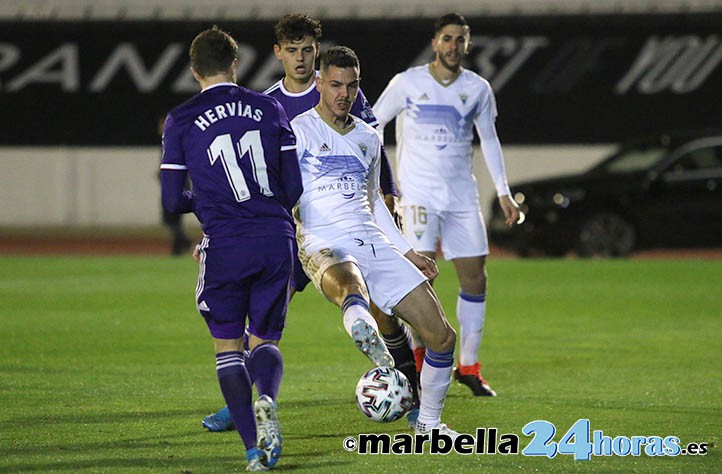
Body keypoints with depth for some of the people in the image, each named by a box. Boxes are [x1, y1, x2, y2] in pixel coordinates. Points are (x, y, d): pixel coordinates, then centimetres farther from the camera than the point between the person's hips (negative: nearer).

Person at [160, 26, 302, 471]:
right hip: (277, 240, 2)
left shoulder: (181, 120, 2)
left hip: (226, 246, -2)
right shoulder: (269, 108, 7)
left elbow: (172, 200, 1)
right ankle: (267, 401, -21)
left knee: (228, 346, 11)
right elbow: (294, 186, 8)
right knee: (266, 341, 13)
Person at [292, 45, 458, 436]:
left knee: (441, 335, 0)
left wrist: (408, 252, 30)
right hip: (325, 248, -7)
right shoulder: (299, 132, 2)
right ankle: (384, 370, -74)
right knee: (351, 289, -43)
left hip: (374, 243, 7)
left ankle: (428, 422, 20)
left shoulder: (368, 137, 21)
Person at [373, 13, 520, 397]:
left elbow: (489, 139, 17)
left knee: (475, 278, -1)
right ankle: (416, 362, -6)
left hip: (462, 196, 4)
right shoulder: (408, 83, -2)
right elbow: (371, 126, 6)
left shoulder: (477, 89, 6)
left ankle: (468, 367, 10)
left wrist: (503, 193, 14)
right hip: (418, 193, -3)